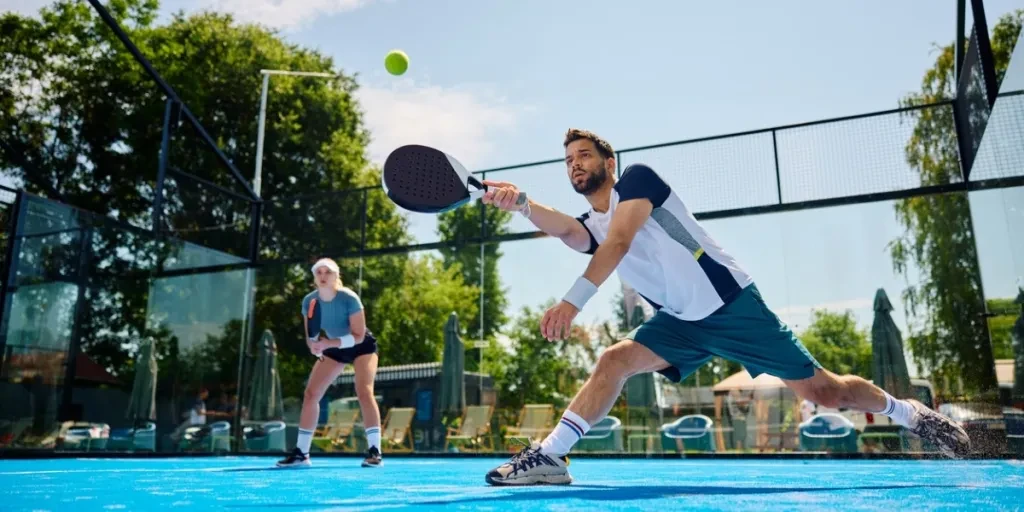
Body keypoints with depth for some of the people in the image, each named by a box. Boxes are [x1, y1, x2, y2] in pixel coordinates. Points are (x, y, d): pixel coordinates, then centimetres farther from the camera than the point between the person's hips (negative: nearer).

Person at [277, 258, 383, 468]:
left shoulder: (349, 298, -28)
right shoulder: (309, 301, -15)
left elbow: (358, 336, -27)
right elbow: (311, 337, -6)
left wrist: (329, 343, -39)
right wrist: (315, 346, -30)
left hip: (362, 346, -5)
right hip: (334, 349, 5)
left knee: (364, 391, -24)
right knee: (310, 394, -4)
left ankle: (374, 452, -20)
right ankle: (301, 453, 6)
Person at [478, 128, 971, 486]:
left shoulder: (637, 178, -9)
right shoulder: (589, 228, 9)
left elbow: (619, 244, -25)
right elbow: (562, 228, -17)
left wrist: (572, 300, -37)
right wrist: (520, 203, -35)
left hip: (731, 304, -5)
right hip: (681, 322, 6)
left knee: (823, 391, 4)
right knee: (613, 361, -17)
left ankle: (910, 413, 30)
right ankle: (548, 456, -18)